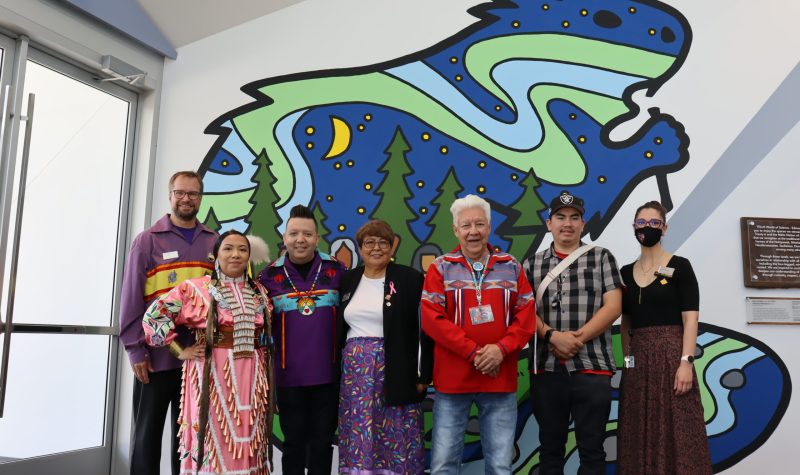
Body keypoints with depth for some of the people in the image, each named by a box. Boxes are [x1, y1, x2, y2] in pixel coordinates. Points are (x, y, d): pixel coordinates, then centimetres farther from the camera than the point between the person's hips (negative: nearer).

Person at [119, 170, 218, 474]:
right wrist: (135, 350, -8)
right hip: (157, 356, -2)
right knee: (147, 435, 8)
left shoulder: (214, 242, 8)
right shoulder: (148, 240, 0)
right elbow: (131, 297, -3)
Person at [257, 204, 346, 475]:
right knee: (293, 441, 11)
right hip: (289, 376, 0)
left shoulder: (336, 270, 1)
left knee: (322, 440, 12)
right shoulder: (270, 276, 0)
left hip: (328, 374, 1)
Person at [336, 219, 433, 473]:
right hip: (354, 372, 4)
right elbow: (336, 331, 14)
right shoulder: (346, 281, 9)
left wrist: (423, 375, -8)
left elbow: (425, 331, -5)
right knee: (358, 438, 8)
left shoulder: (412, 279, -4)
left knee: (397, 439, 2)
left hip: (397, 373, -3)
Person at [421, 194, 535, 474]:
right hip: (452, 378, -1)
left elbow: (526, 317, 2)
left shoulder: (511, 267, 7)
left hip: (501, 380, 2)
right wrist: (473, 352, -15)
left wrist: (501, 348, -14)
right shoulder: (441, 268, 0)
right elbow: (432, 319, -9)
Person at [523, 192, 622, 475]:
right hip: (545, 368, 2)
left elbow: (612, 307, -2)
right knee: (550, 448, 11)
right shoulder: (532, 265, 11)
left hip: (592, 367, -1)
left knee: (592, 449, 5)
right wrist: (552, 336, -14)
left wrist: (576, 338, -13)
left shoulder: (601, 257, 7)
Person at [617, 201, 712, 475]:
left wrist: (686, 361, -16)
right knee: (641, 433, 8)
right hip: (638, 361, 5)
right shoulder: (626, 272, 12)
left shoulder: (679, 267, -1)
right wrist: (627, 358, 6)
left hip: (671, 354, -4)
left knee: (676, 431, -4)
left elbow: (690, 318, -8)